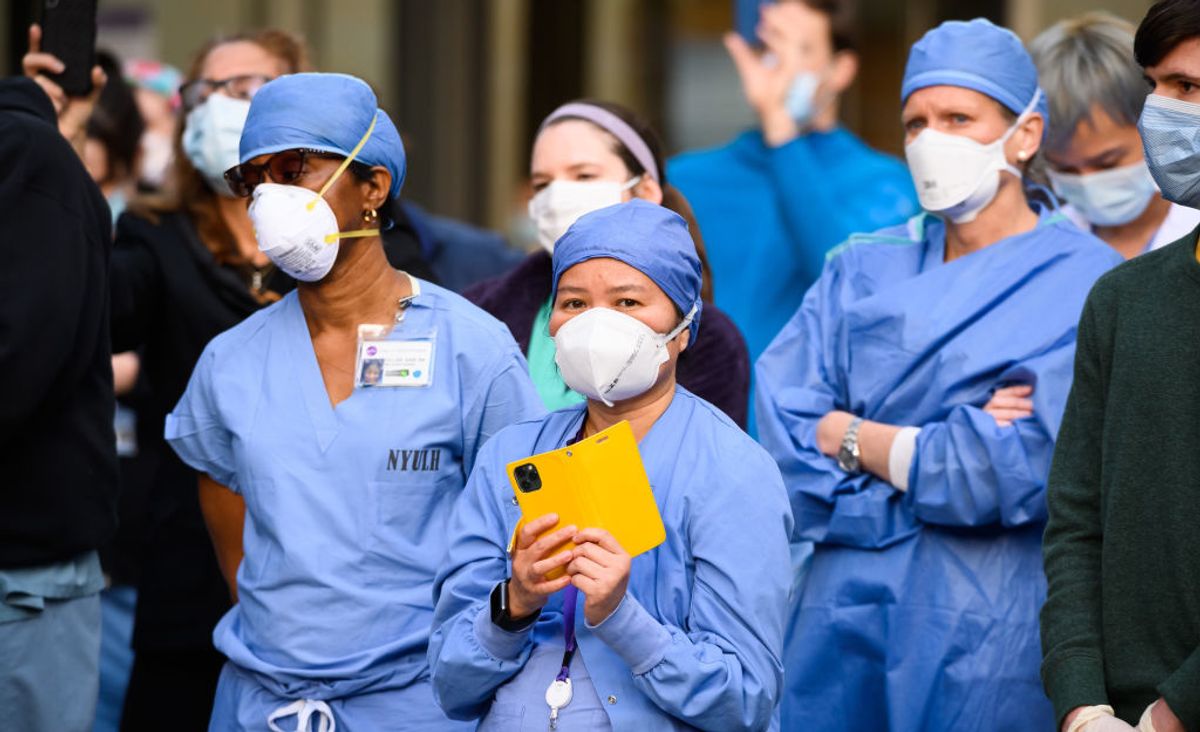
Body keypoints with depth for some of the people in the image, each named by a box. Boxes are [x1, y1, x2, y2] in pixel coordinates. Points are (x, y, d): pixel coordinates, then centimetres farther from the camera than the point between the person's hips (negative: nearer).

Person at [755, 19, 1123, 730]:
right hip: (842, 627, 4)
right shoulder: (862, 270, 10)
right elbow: (784, 444, 0)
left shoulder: (1087, 284, -3)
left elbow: (1017, 474, -14)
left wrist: (854, 438, -3)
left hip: (993, 642, -4)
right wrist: (940, 453, -12)